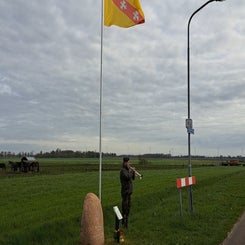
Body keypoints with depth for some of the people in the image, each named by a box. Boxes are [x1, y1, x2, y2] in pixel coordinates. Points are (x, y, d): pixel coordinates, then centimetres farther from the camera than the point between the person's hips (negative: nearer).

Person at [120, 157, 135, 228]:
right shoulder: (123, 170, -15)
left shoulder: (128, 170, 12)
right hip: (125, 191, -9)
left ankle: (126, 221, 27)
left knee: (128, 206, 16)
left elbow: (133, 178, 14)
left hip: (129, 191, 9)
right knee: (125, 207, -4)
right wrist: (131, 171, -17)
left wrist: (133, 172, -2)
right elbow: (127, 177, -30)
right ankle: (124, 223, 3)